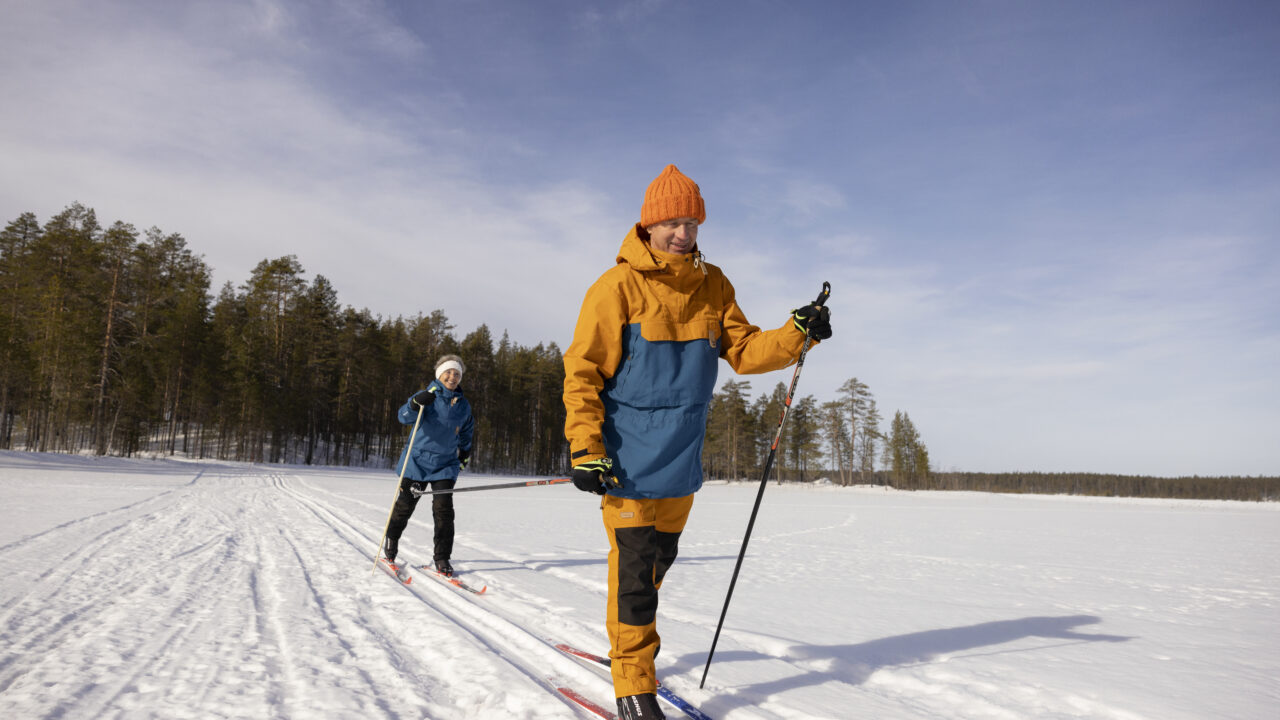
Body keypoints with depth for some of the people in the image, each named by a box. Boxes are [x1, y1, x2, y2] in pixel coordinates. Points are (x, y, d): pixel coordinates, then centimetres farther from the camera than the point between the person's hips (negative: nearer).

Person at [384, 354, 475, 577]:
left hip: (445, 464, 2)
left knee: (443, 509, -8)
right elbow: (404, 417, -22)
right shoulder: (427, 397, -6)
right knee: (404, 505, 5)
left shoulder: (463, 406, 7)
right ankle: (391, 541, 31)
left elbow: (466, 432, 25)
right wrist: (416, 403, -40)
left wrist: (465, 453, 26)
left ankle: (442, 558, 1)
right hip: (418, 460, -2)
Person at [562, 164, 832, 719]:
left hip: (681, 458, 6)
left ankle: (629, 638, 42)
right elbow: (583, 372, -10)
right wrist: (585, 448, -17)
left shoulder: (712, 285, 7)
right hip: (630, 457, -5)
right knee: (635, 564, -5)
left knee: (659, 556, 19)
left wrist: (796, 334, -11)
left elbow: (742, 351, 6)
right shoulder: (618, 286, -10)